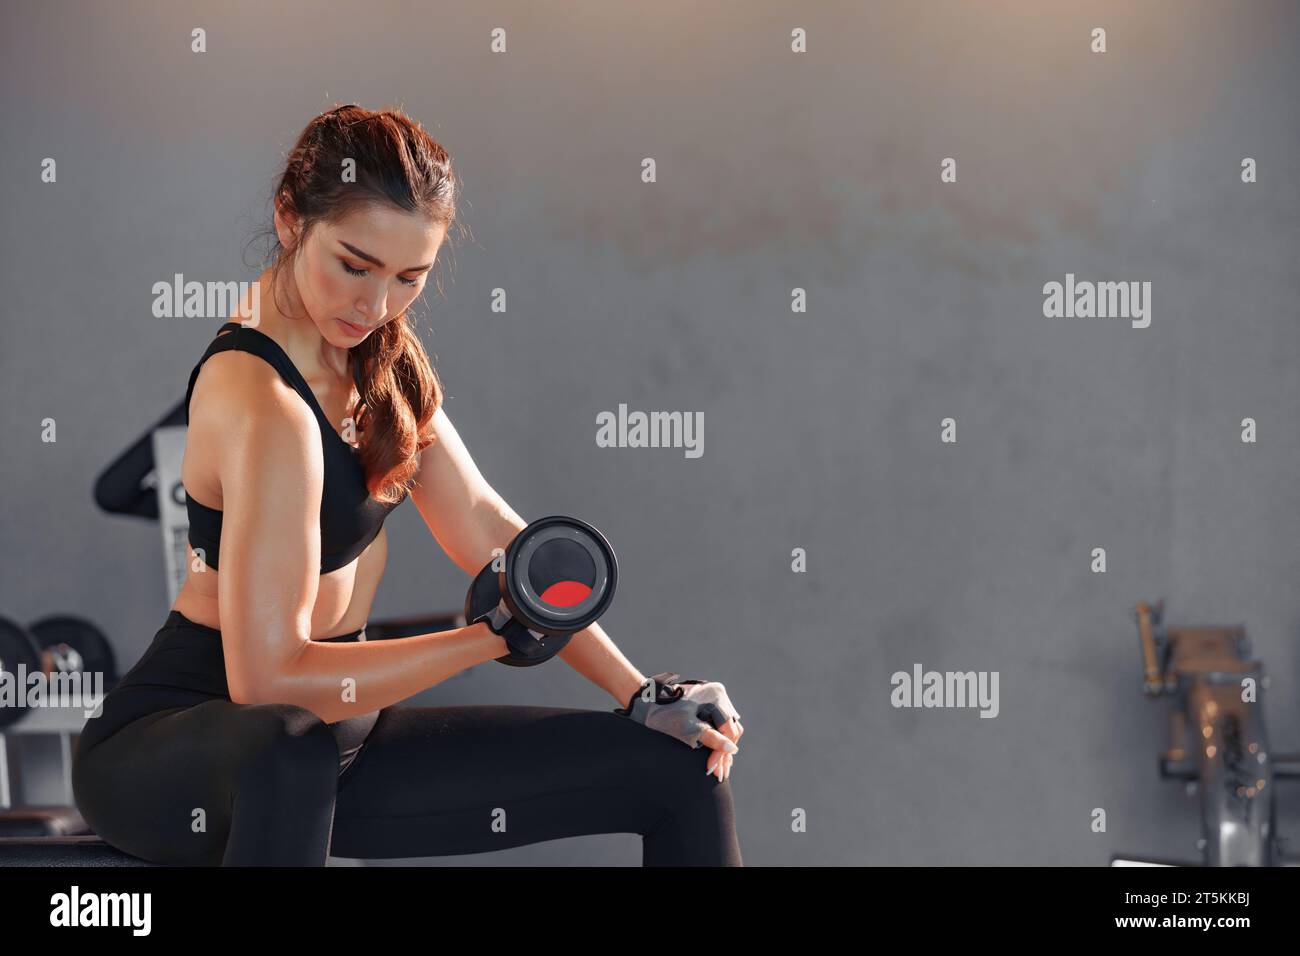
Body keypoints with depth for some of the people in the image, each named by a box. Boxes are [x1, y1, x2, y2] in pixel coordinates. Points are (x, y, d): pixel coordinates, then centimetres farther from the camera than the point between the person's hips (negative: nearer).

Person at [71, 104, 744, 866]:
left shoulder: (380, 361, 4)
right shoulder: (266, 408, -24)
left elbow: (484, 527, 6)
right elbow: (270, 676, -28)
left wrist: (642, 697, 1)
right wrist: (497, 635, -19)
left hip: (329, 735, 9)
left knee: (681, 767, 3)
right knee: (291, 754, -47)